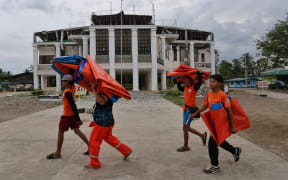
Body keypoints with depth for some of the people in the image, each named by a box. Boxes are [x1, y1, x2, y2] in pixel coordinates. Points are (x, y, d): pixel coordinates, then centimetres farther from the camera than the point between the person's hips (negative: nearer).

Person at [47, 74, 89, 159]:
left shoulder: (67, 92, -22)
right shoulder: (72, 88, 2)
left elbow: (73, 106, -25)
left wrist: (78, 119, -25)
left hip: (67, 115, -8)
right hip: (72, 114, 8)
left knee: (60, 132, 6)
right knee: (77, 131, 12)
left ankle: (57, 153, 18)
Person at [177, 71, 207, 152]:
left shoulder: (194, 87, -12)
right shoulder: (185, 87, 9)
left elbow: (200, 82, -30)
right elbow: (180, 88, 28)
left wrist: (199, 73, -21)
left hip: (190, 109, -8)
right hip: (186, 108, 8)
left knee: (185, 128, -3)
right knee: (187, 128, 16)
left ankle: (185, 146, 12)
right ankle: (203, 135, 31)